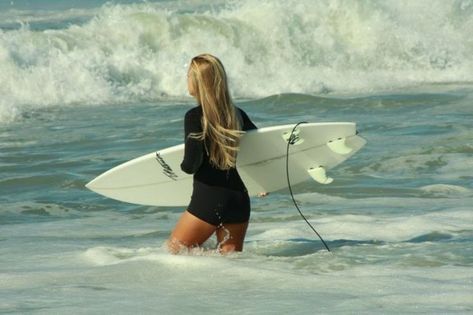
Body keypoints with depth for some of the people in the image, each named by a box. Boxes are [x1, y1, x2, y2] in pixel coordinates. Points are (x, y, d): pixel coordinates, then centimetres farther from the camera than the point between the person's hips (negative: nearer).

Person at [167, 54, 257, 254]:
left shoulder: (195, 117, -11)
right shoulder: (237, 115, 7)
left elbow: (192, 163, -19)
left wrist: (184, 166, 4)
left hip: (208, 200, -6)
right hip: (240, 201, 6)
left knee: (174, 251, 12)